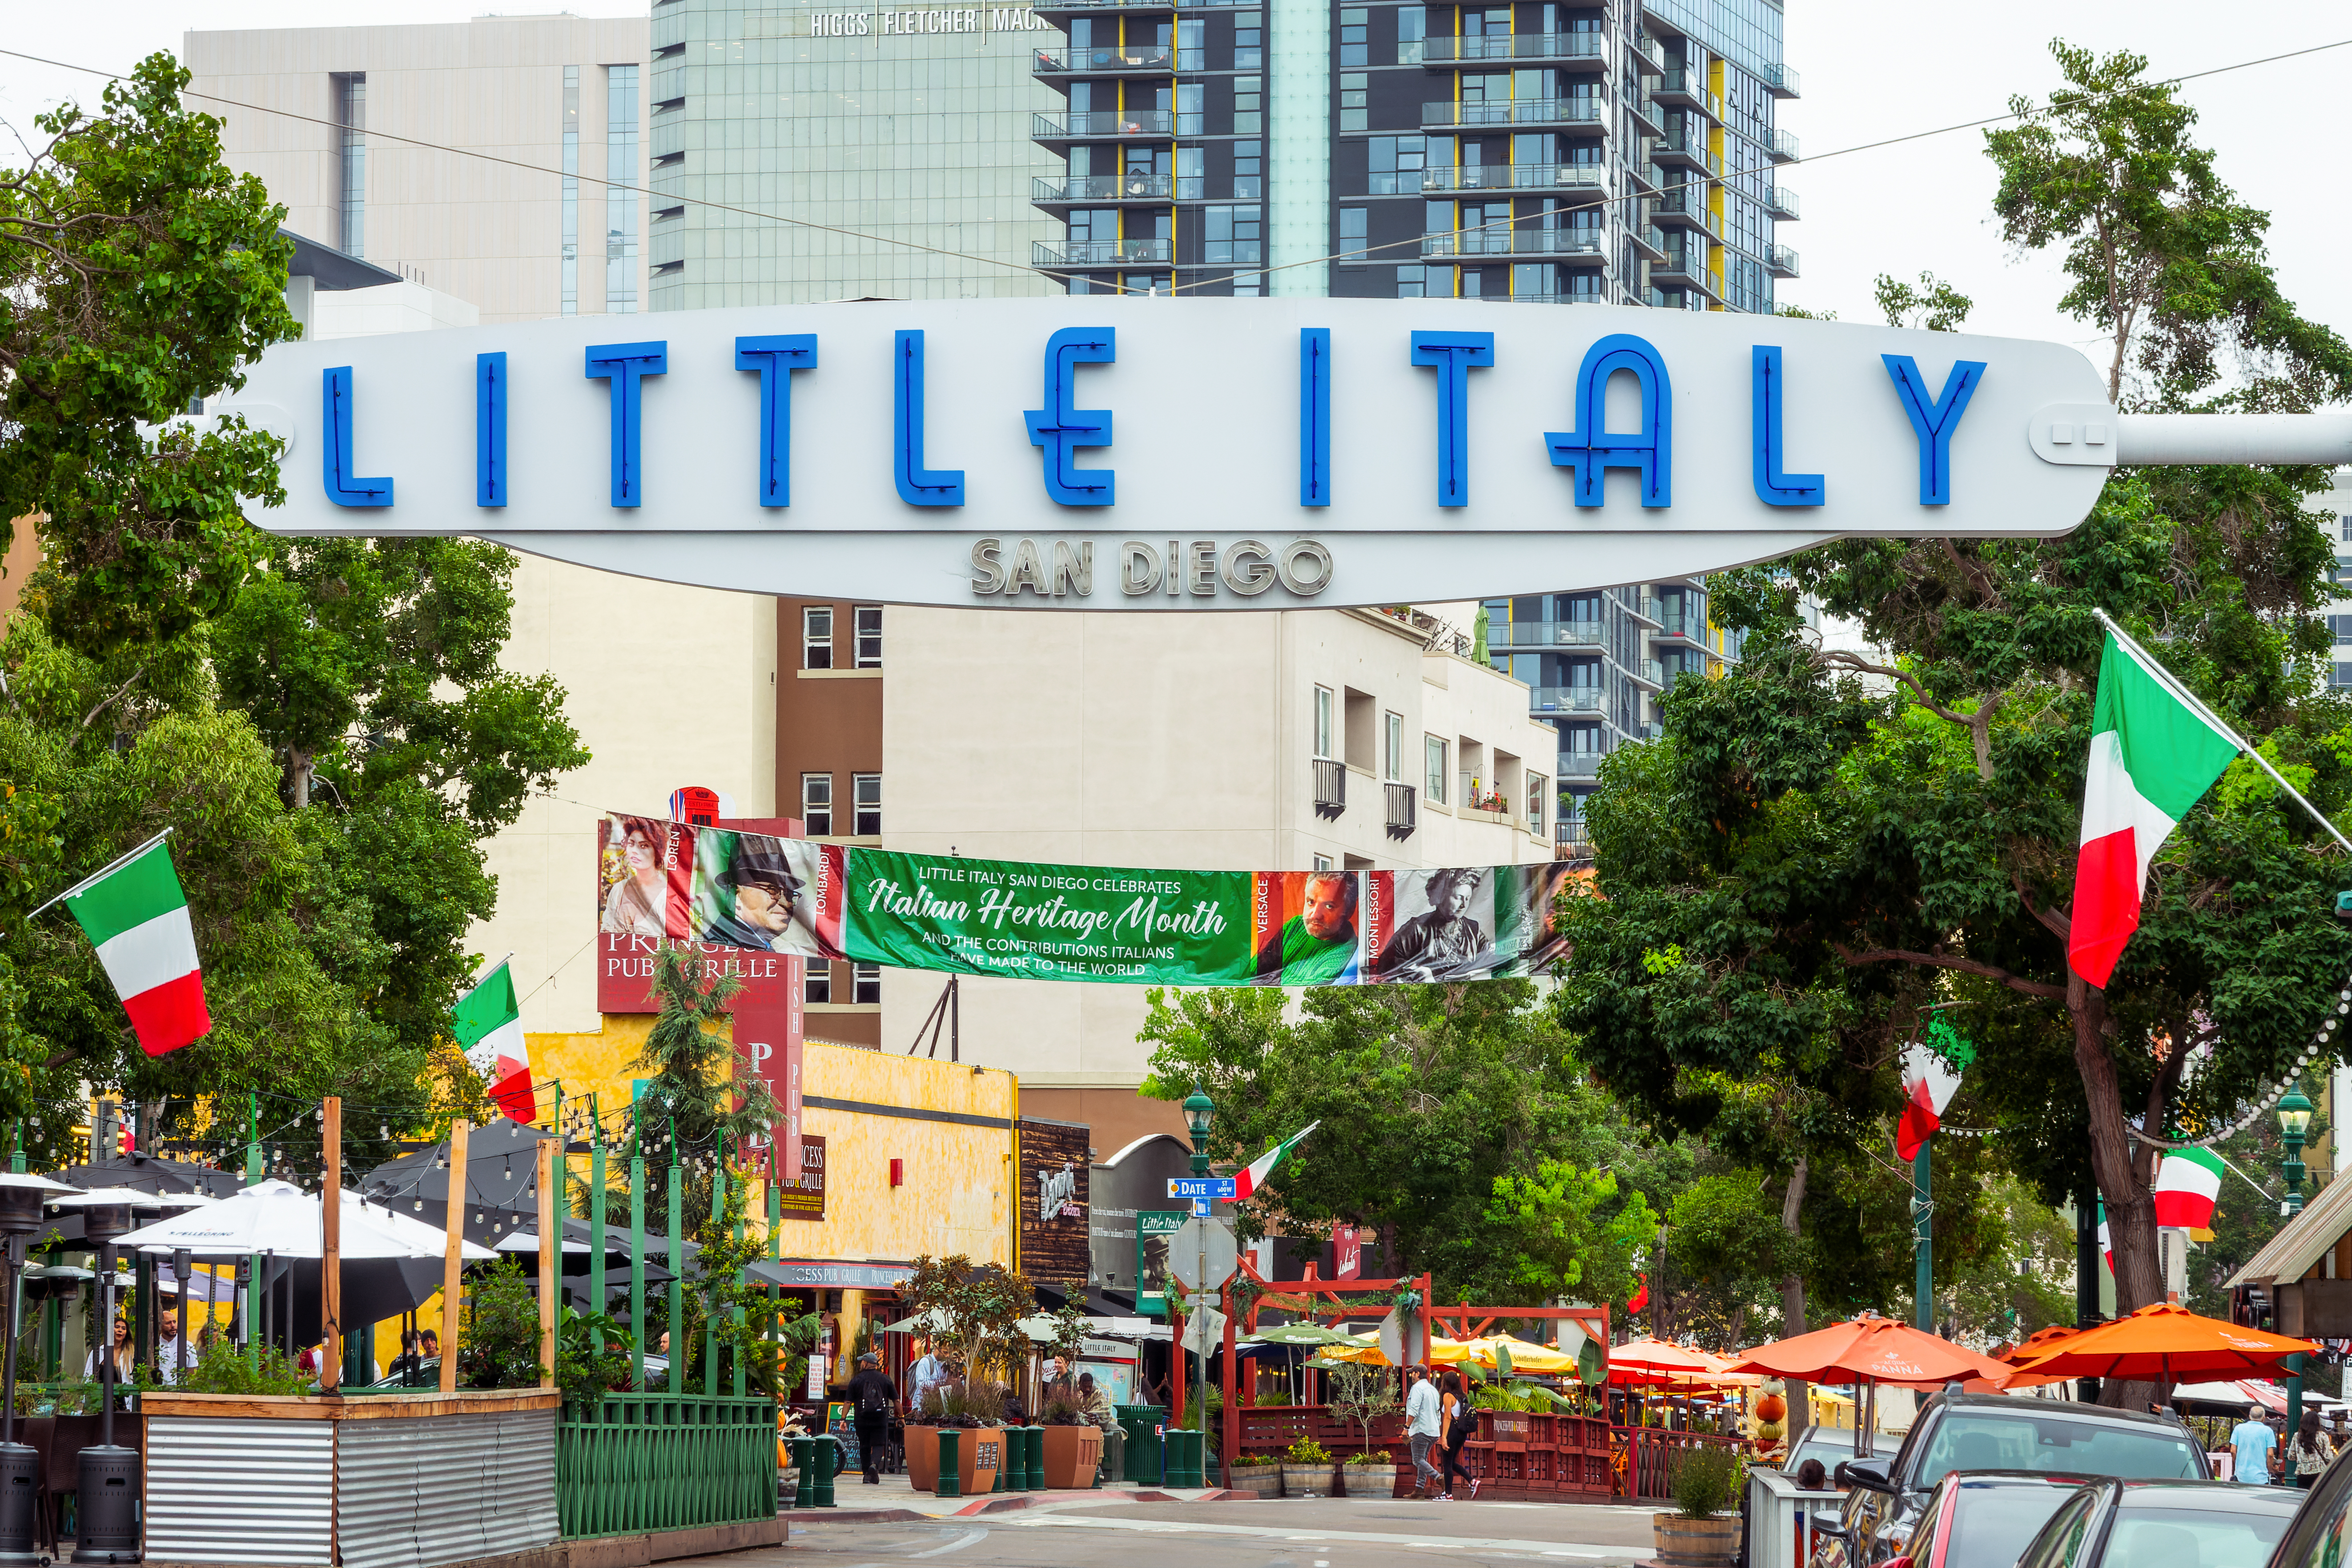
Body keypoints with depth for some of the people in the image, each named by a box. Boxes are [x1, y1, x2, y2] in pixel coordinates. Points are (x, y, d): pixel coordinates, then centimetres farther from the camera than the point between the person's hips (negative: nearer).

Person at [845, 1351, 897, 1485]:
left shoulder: (856, 1380, 0)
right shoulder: (885, 1379, 3)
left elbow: (849, 1402, -2)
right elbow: (896, 1401, 6)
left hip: (862, 1419, 0)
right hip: (880, 1419, 0)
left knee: (864, 1447, 10)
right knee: (878, 1444, 0)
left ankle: (867, 1474, 12)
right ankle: (875, 1464, -27)